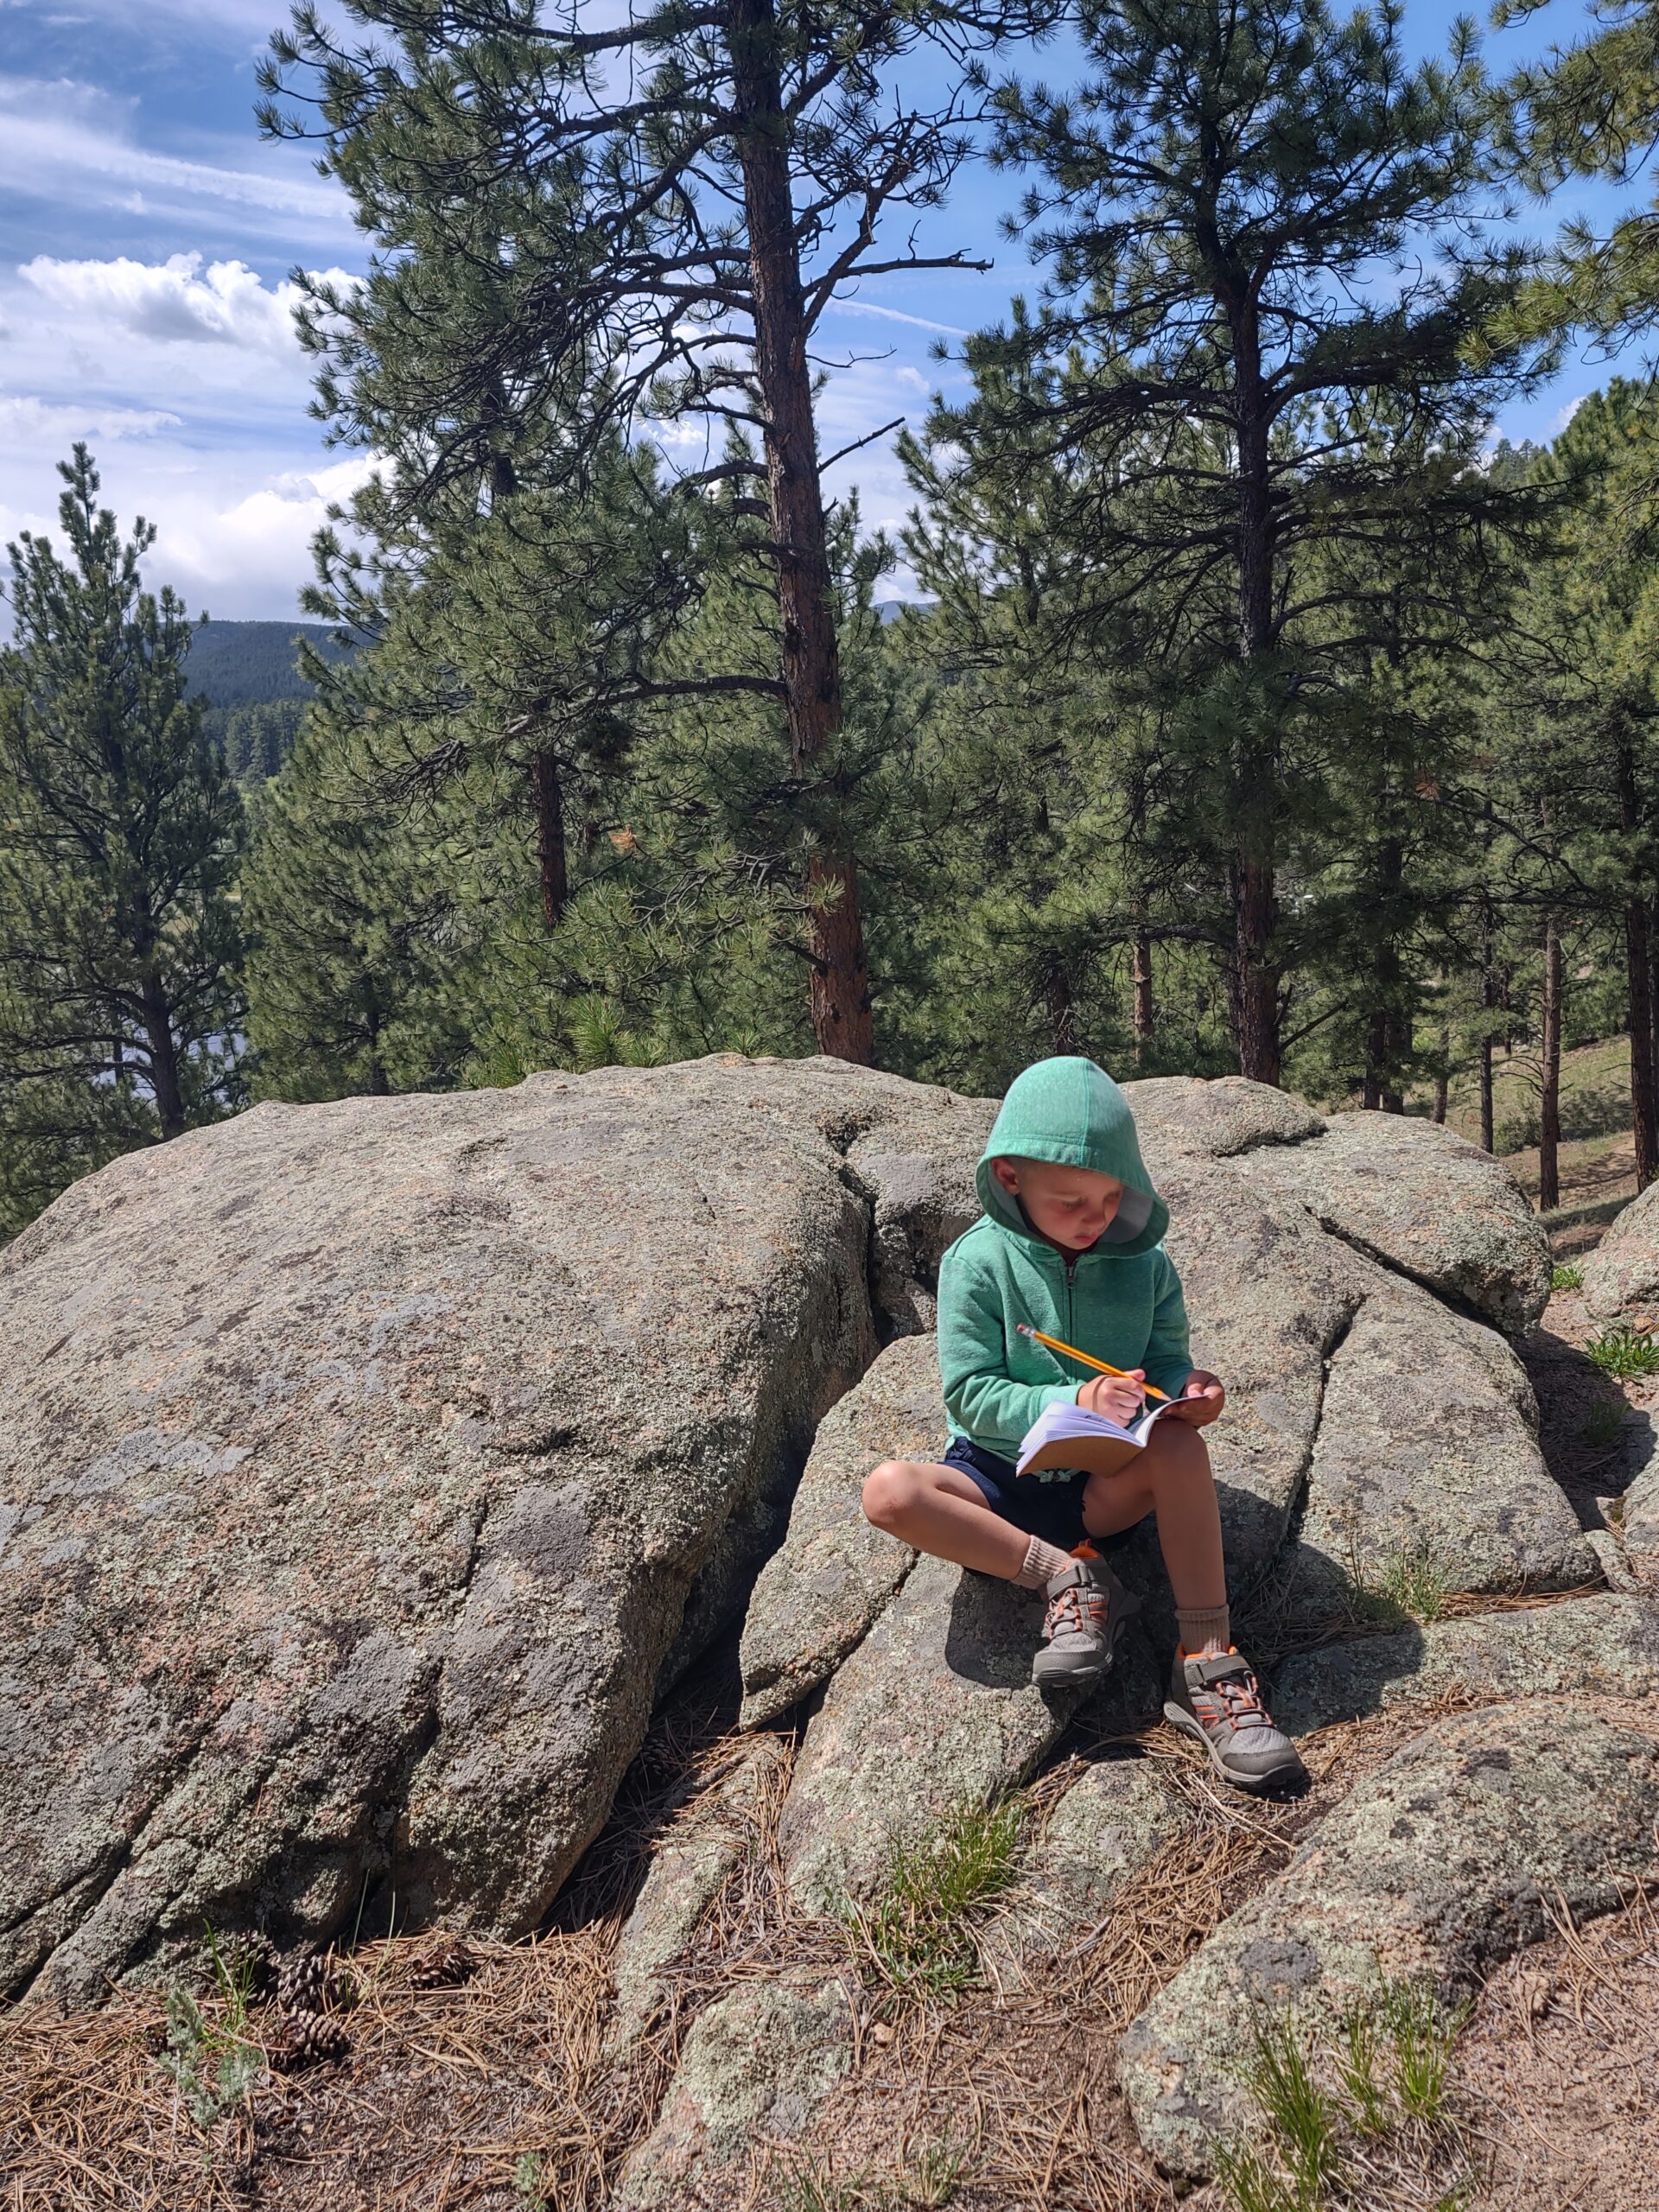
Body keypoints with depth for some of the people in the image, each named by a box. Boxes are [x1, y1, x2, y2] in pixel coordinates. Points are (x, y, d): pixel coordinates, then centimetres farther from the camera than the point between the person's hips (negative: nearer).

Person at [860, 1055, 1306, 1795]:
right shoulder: (978, 1262, -13)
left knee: (1179, 1444, -31)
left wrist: (1186, 1389, -23)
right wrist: (1073, 1402, -30)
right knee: (888, 1491, -29)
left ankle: (1207, 1666, -27)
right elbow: (969, 1393, -15)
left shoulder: (1142, 1262, -4)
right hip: (1002, 1476, -1)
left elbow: (1166, 1360, 3)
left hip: (1104, 1484, 2)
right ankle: (1066, 1574, -22)